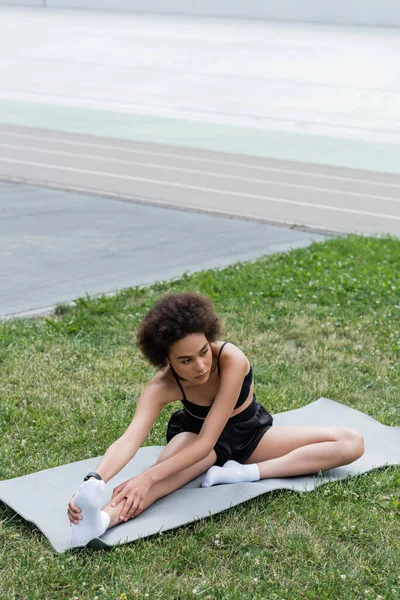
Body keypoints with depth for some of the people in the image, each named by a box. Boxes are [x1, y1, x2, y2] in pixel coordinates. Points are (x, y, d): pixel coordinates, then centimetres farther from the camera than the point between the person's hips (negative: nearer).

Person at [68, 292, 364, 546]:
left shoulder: (232, 359, -35)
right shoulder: (162, 386, -28)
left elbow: (207, 442, -38)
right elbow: (129, 439, -42)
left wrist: (149, 477, -49)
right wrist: (94, 480, -63)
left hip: (249, 431, 1)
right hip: (195, 434, -1)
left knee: (351, 442, -19)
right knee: (167, 469, -38)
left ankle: (248, 472, -31)